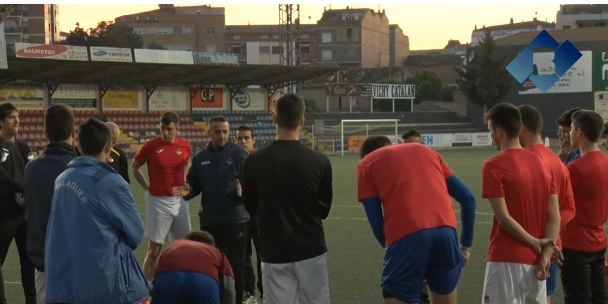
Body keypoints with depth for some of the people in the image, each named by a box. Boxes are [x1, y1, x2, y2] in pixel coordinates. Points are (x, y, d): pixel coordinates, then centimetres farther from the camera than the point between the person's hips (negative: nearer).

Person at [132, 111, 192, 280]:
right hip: (158, 201, -4)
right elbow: (134, 167, 5)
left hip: (179, 201, 4)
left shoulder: (185, 146, 2)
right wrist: (147, 188, 0)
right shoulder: (150, 146, -8)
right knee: (154, 249, -1)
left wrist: (183, 184, 10)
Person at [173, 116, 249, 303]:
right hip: (209, 220, 4)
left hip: (236, 220, -4)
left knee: (235, 264, 2)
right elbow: (195, 186, 14)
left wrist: (243, 190, -30)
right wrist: (188, 191, -8)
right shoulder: (200, 158, 8)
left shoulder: (239, 154, -6)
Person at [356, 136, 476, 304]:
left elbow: (376, 223, 8)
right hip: (446, 229, 4)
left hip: (406, 235, -4)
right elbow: (467, 197, 24)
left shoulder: (366, 164, 19)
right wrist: (466, 245, 29)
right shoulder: (425, 150, 30)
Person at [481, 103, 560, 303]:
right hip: (535, 259, 7)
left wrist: (536, 244, -7)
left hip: (507, 259, -6)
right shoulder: (542, 164, 10)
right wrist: (546, 253, -3)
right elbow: (554, 216, 4)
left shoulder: (494, 167, -10)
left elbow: (504, 218, -15)